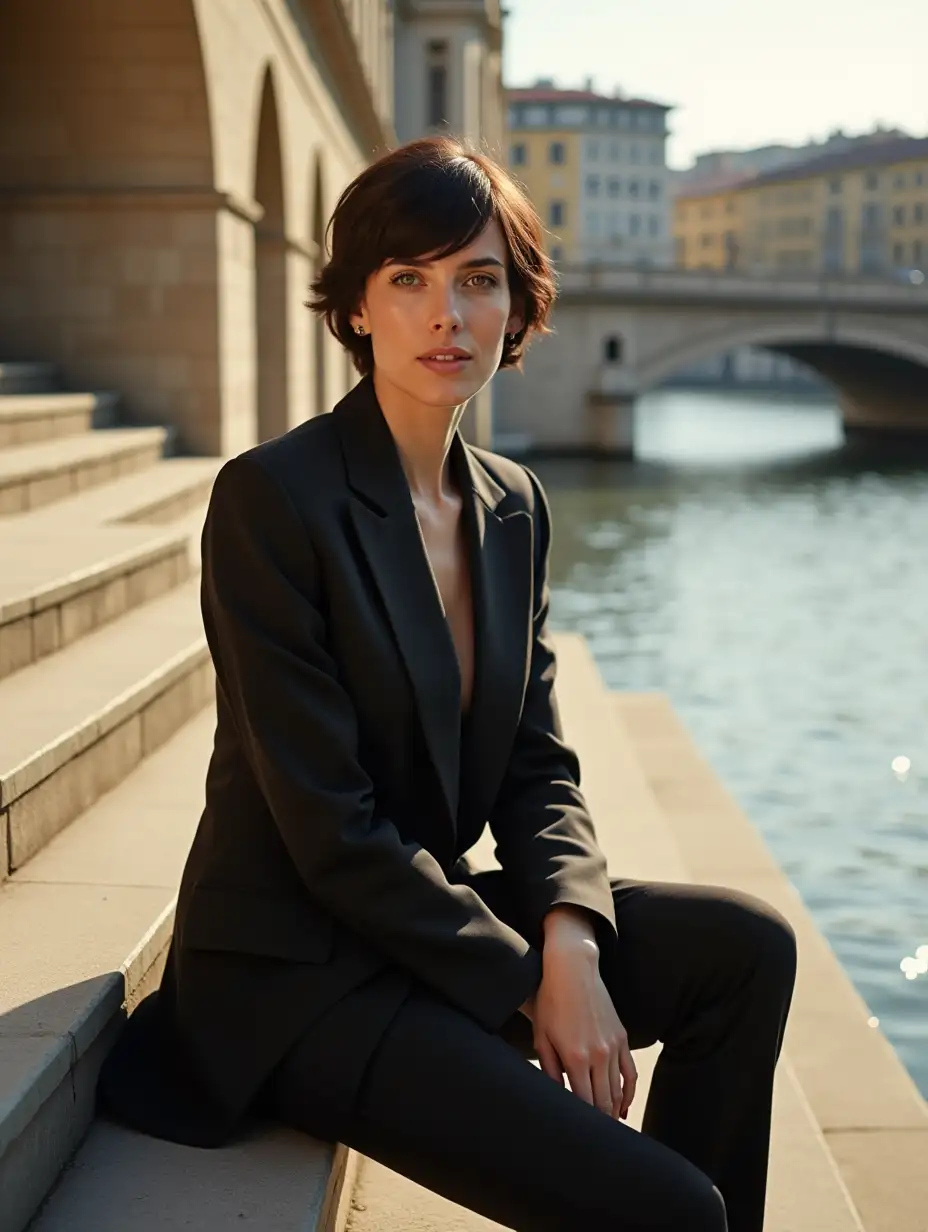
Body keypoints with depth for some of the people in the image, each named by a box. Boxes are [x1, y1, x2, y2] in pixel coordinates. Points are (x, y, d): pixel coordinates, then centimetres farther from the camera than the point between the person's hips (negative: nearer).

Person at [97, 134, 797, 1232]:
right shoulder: (271, 497, -17)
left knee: (748, 946, 0)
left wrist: (569, 937, -12)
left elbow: (537, 766, 6)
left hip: (440, 912, 7)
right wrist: (525, 990, -16)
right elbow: (329, 824, -20)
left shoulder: (512, 505, 5)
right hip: (299, 975, -7)